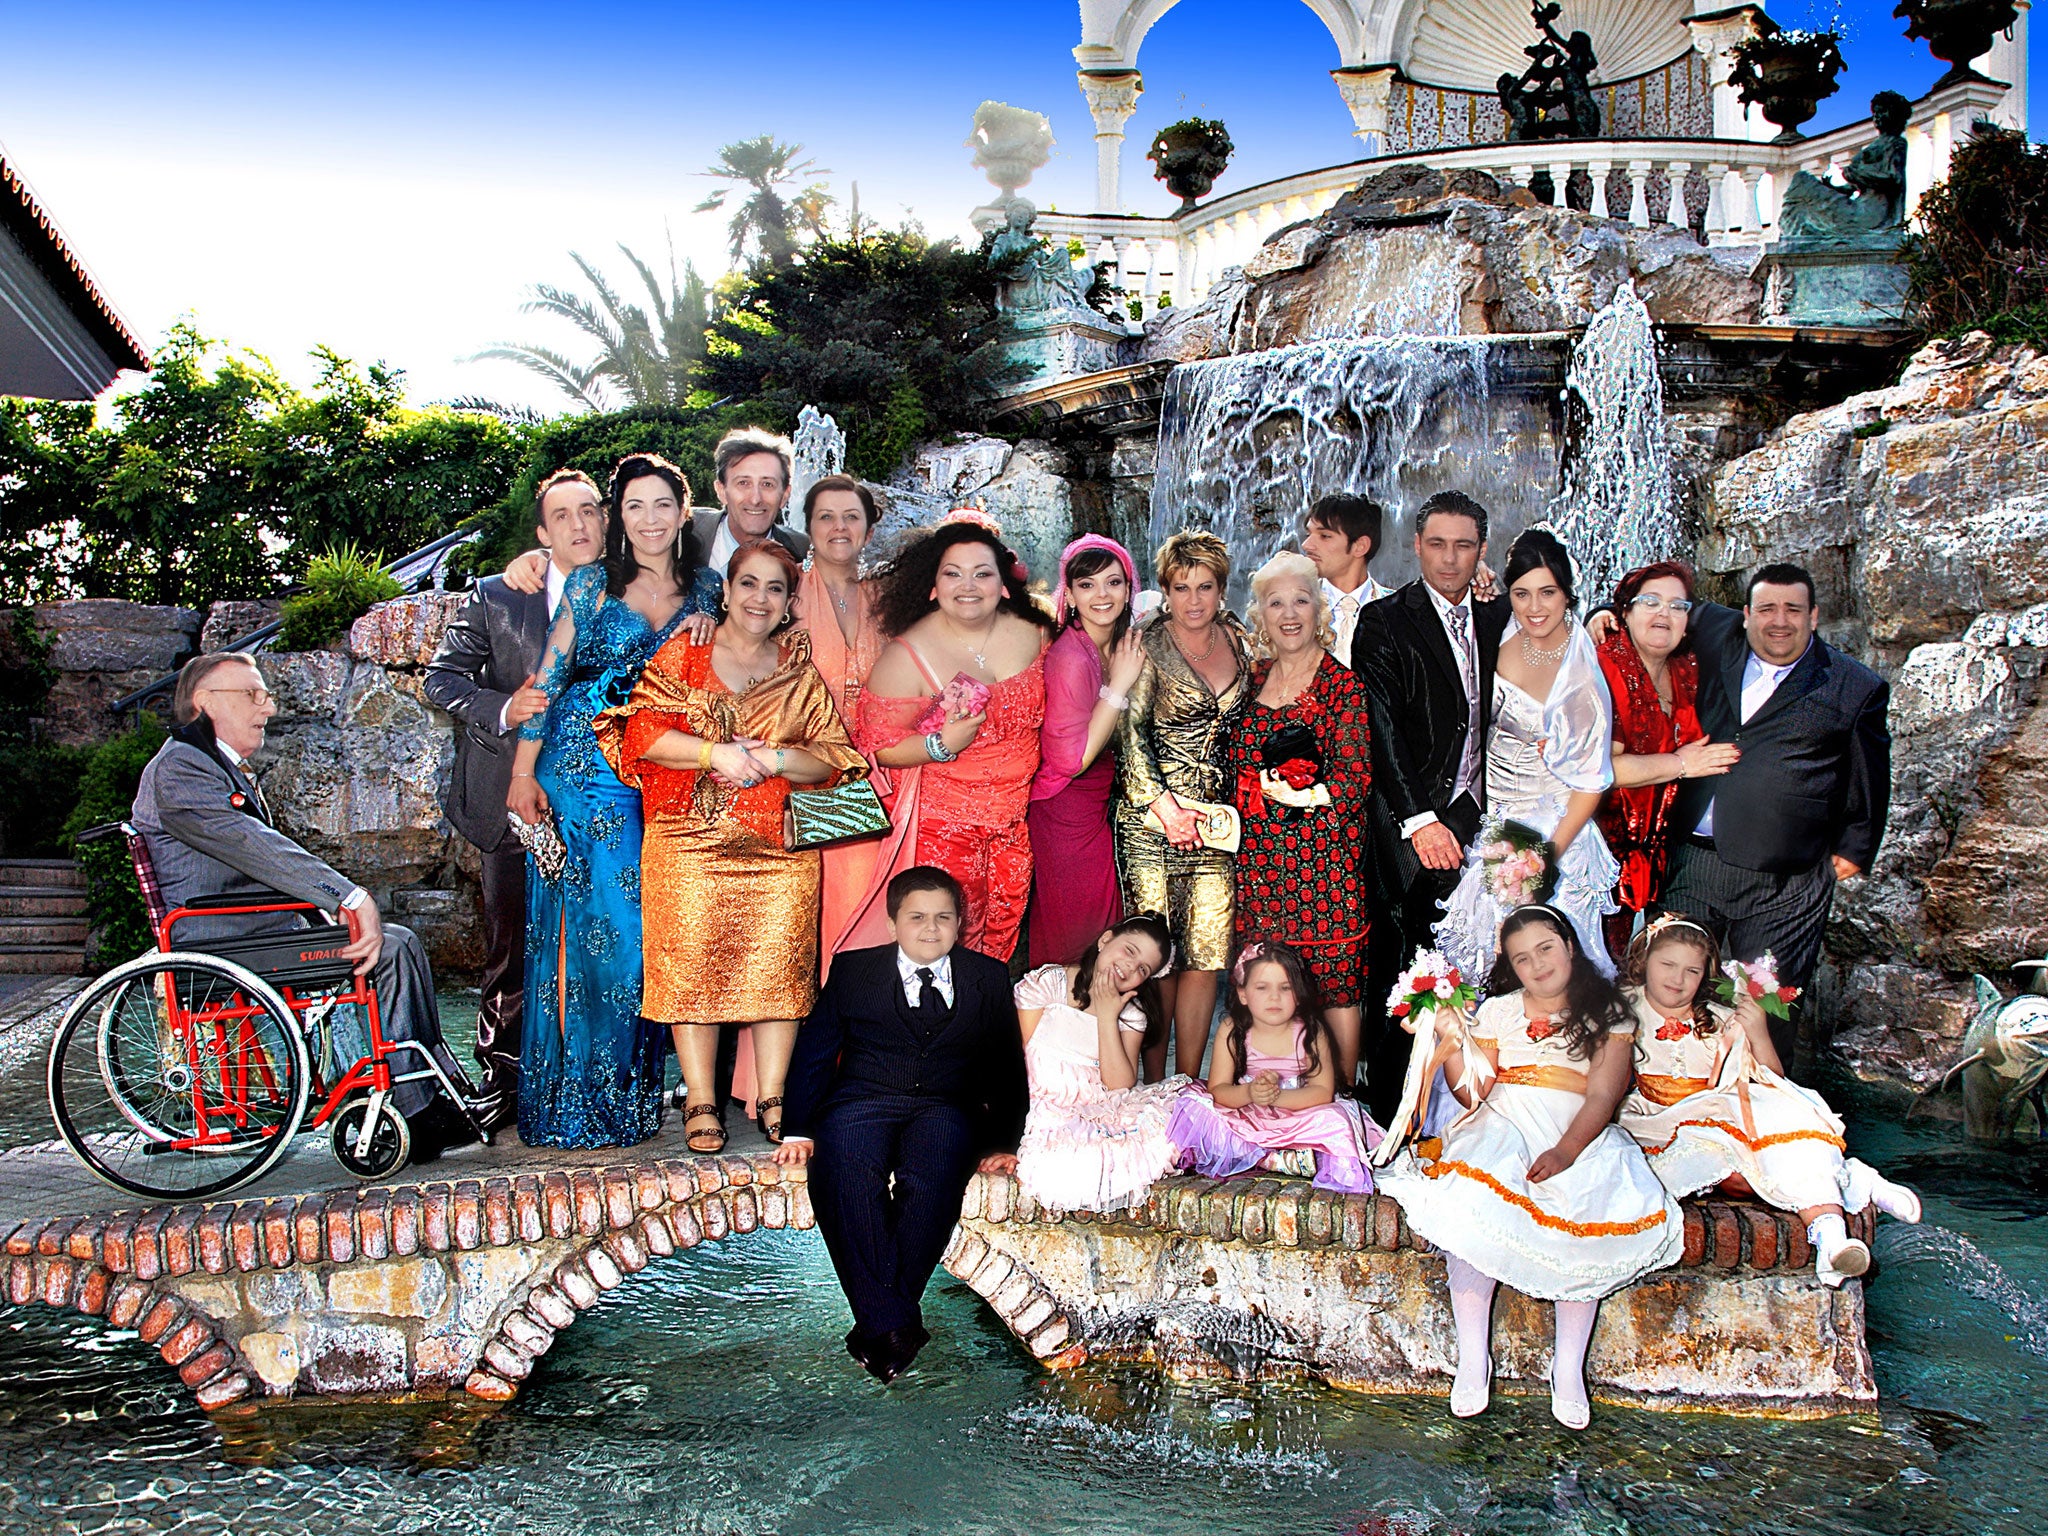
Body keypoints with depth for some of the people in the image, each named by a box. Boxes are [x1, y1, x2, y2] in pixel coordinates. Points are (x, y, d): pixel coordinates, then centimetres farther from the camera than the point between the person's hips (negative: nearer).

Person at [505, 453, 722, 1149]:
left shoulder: (707, 591, 10)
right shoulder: (590, 584, 3)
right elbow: (547, 678, 1)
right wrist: (523, 772, -3)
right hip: (584, 770, -3)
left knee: (650, 924, 1)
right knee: (590, 920, -5)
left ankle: (630, 1091, 14)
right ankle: (579, 1099, 4)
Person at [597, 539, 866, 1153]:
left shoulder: (800, 668, 14)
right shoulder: (683, 654, 8)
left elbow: (836, 753, 7)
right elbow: (642, 731, -2)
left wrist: (774, 758, -10)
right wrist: (714, 753, -13)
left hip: (783, 843, 2)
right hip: (691, 838, -1)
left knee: (779, 961, -4)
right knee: (693, 962, -5)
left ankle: (772, 1098, 6)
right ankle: (700, 1102, 5)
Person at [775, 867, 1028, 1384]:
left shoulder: (988, 977, 16)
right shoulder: (853, 971, 14)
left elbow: (1007, 1067, 17)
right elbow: (813, 1051, 11)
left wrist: (1003, 1143, 6)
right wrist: (798, 1130, 0)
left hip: (947, 1108, 0)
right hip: (863, 1099, 0)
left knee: (930, 1180, -35)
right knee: (847, 1176, -34)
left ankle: (879, 1323, -27)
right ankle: (889, 1322, -31)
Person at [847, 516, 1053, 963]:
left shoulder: (1031, 635, 0)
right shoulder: (909, 654, -13)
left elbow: (1047, 713, 18)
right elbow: (878, 745, -12)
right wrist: (940, 745, -24)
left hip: (1016, 818, 4)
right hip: (942, 823, -4)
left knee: (1003, 931, 12)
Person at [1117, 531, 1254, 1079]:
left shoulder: (1239, 642, 10)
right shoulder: (1149, 646, -4)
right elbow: (1130, 734, -8)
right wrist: (1165, 805, -17)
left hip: (1216, 817, 4)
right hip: (1152, 813, -4)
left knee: (1208, 954, 1)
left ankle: (1189, 1088, 13)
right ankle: (1154, 1091, 10)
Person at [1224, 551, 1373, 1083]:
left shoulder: (1344, 684, -1)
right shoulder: (1251, 681, 14)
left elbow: (1355, 776, -8)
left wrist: (1302, 796, -16)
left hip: (1325, 856, -4)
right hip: (1259, 857, 4)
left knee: (1336, 986, -2)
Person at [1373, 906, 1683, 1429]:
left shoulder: (1607, 1014, 10)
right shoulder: (1498, 1011, 14)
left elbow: (1601, 1097, -4)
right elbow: (1473, 1095, 8)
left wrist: (1564, 1152, -21)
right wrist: (1453, 1046, -9)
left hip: (1579, 1133, 0)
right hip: (1505, 1125, 0)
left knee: (1591, 1214, -33)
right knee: (1474, 1204, -33)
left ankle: (1568, 1366, -21)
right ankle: (1473, 1360, -24)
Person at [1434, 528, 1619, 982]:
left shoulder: (1582, 671, -18)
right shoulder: (1502, 636, -4)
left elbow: (1591, 780, -14)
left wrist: (1549, 855, -17)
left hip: (1551, 829, -5)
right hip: (1492, 821, 5)